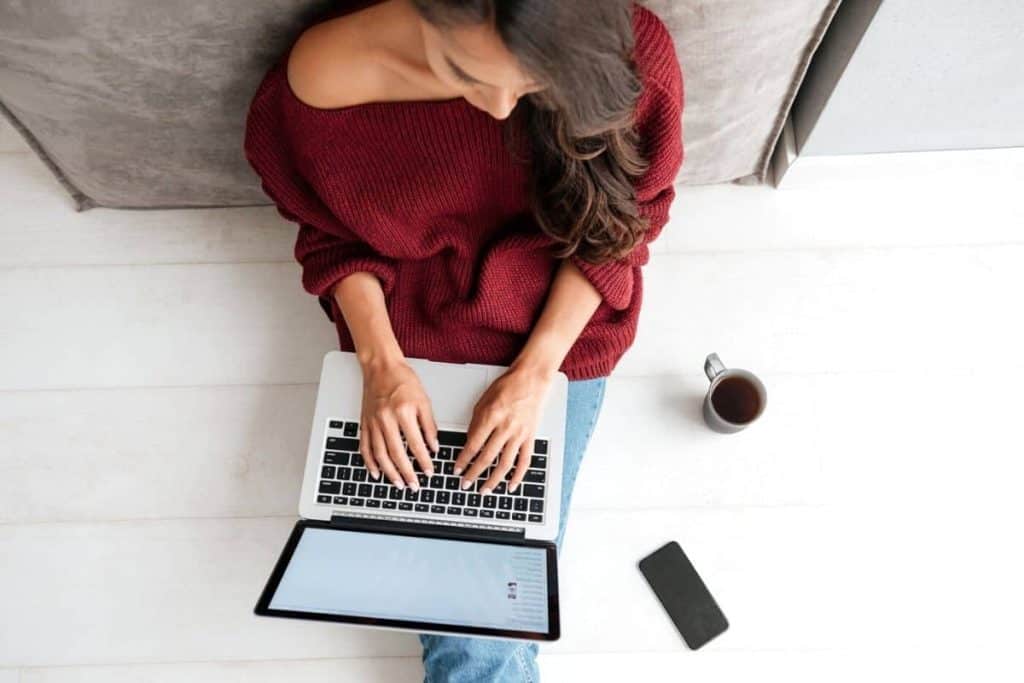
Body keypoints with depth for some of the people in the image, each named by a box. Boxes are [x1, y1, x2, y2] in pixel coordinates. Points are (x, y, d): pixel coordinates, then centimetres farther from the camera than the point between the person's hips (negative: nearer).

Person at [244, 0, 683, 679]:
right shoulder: (320, 84, -23)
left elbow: (621, 224, -8)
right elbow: (333, 238, -4)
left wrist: (536, 371, -17)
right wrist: (381, 363, -17)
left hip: (560, 329, 1)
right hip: (411, 341, 0)